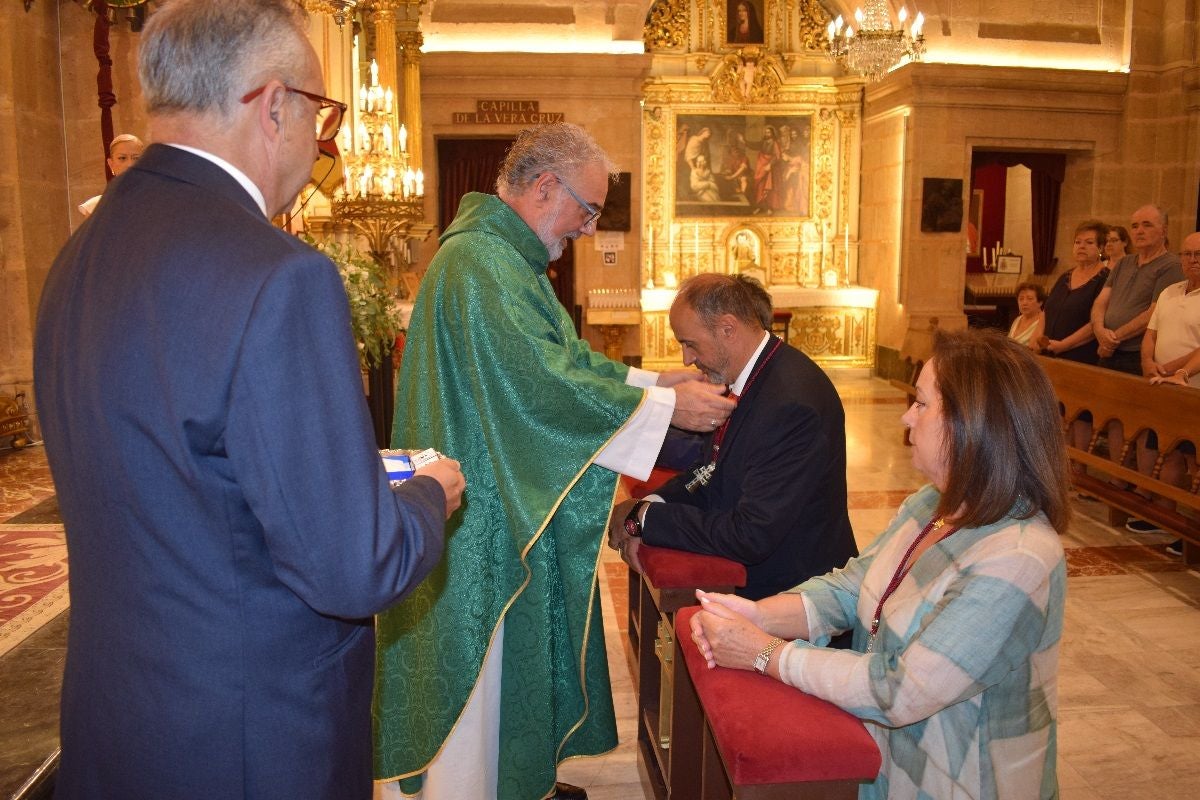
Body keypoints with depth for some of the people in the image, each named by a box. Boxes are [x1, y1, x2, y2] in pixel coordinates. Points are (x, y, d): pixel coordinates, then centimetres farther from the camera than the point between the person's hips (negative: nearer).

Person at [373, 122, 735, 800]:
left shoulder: (506, 257, 13)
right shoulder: (479, 262, -22)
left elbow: (563, 357, 17)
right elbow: (545, 381, -27)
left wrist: (652, 380, 7)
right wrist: (667, 406, -20)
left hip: (516, 502, 11)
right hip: (486, 515, -11)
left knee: (518, 655, 22)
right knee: (487, 666, 6)